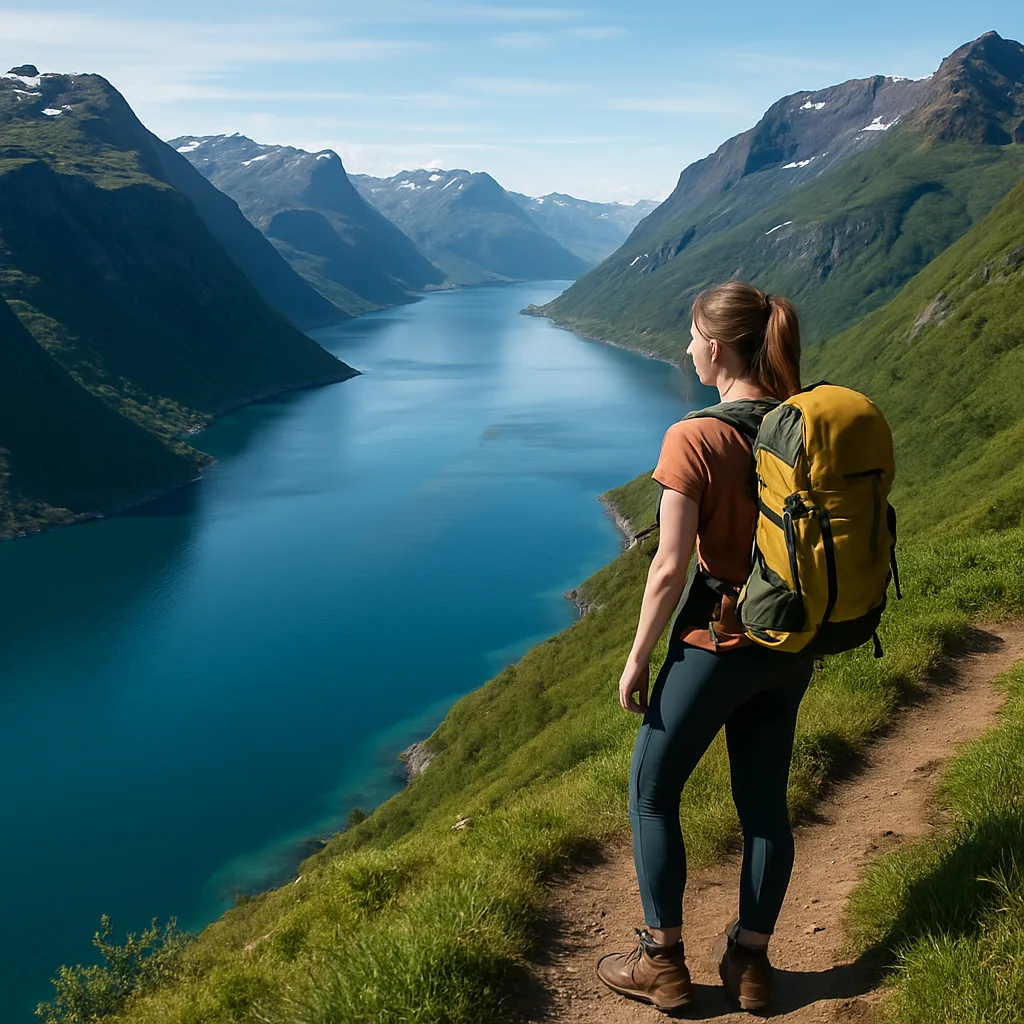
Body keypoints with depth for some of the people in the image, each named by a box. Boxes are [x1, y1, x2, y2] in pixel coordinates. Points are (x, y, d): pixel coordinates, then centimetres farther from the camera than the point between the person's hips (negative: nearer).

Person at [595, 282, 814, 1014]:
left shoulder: (694, 439, -21)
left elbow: (670, 570, -20)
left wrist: (638, 657, -7)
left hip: (716, 644, -6)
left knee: (653, 792, 13)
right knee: (764, 801, 17)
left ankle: (663, 964, 23)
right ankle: (750, 962, 31)